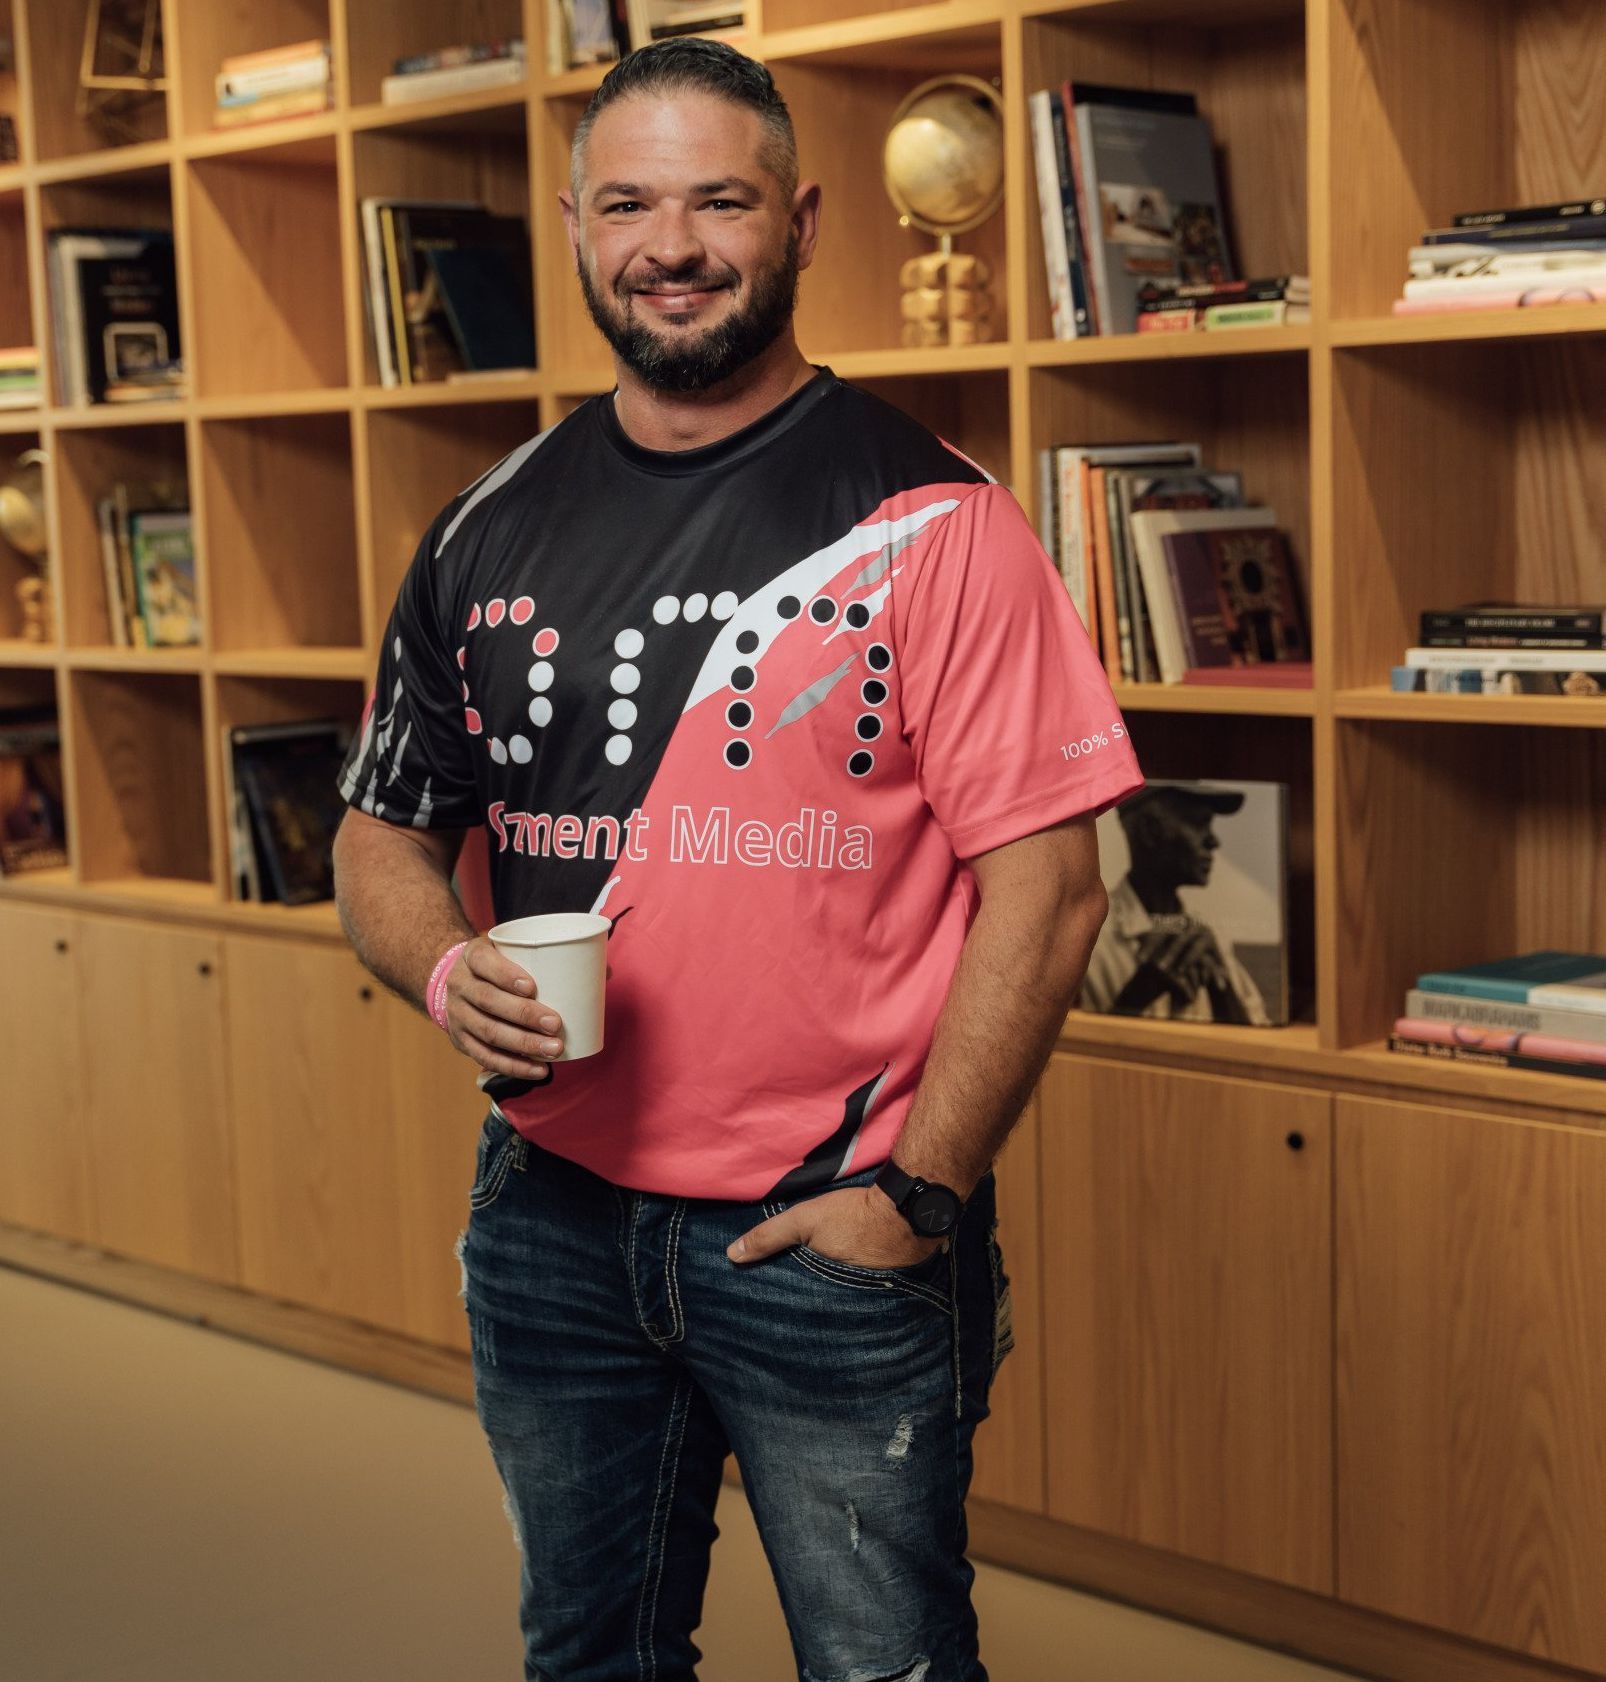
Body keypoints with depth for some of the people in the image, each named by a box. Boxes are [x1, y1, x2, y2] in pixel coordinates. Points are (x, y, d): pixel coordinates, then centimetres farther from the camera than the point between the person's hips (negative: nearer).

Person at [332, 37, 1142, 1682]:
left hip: (840, 1235, -4)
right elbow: (382, 836, 12)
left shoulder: (927, 517, -9)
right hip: (551, 1219, 5)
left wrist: (920, 1193, -16)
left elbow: (1046, 884, -13)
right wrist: (445, 973, -10)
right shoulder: (495, 529, 5)